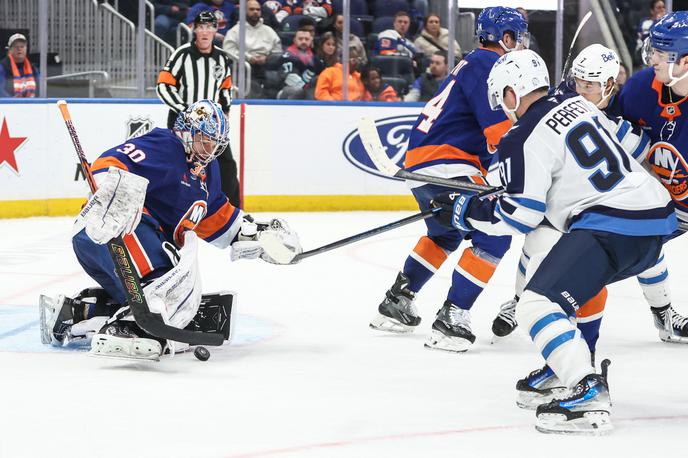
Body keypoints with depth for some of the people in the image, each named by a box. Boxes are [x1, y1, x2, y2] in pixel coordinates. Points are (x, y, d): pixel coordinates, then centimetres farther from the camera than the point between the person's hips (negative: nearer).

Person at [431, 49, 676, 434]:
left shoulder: (526, 139, -9)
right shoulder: (578, 104, 15)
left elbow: (519, 217, -8)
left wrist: (464, 211, 7)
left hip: (612, 227, -10)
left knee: (539, 305, -15)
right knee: (547, 270, 28)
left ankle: (590, 396, -29)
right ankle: (564, 369, 29)